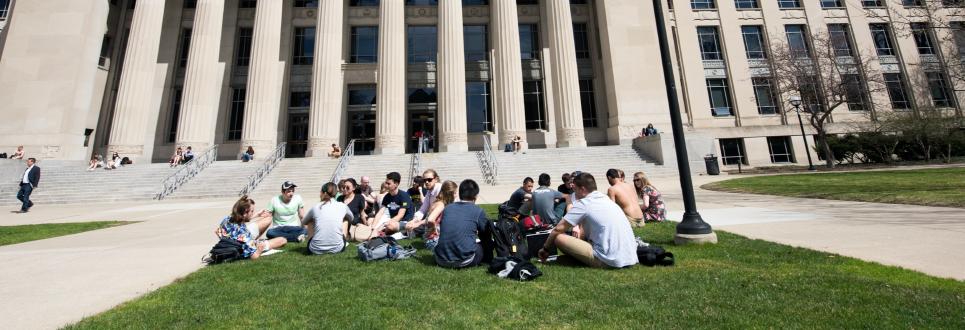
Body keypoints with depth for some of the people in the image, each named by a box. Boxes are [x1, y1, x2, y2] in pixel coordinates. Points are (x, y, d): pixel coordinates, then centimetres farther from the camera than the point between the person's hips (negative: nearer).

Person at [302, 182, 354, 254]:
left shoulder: (315, 208, 2)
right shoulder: (342, 206, 3)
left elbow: (303, 223, 23)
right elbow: (352, 218, 26)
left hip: (316, 249, 0)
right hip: (337, 248, 0)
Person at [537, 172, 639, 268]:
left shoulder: (583, 203, -8)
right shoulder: (606, 199, 15)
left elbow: (558, 229, -5)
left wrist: (545, 248, 8)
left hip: (610, 261, -9)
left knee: (558, 238, -7)